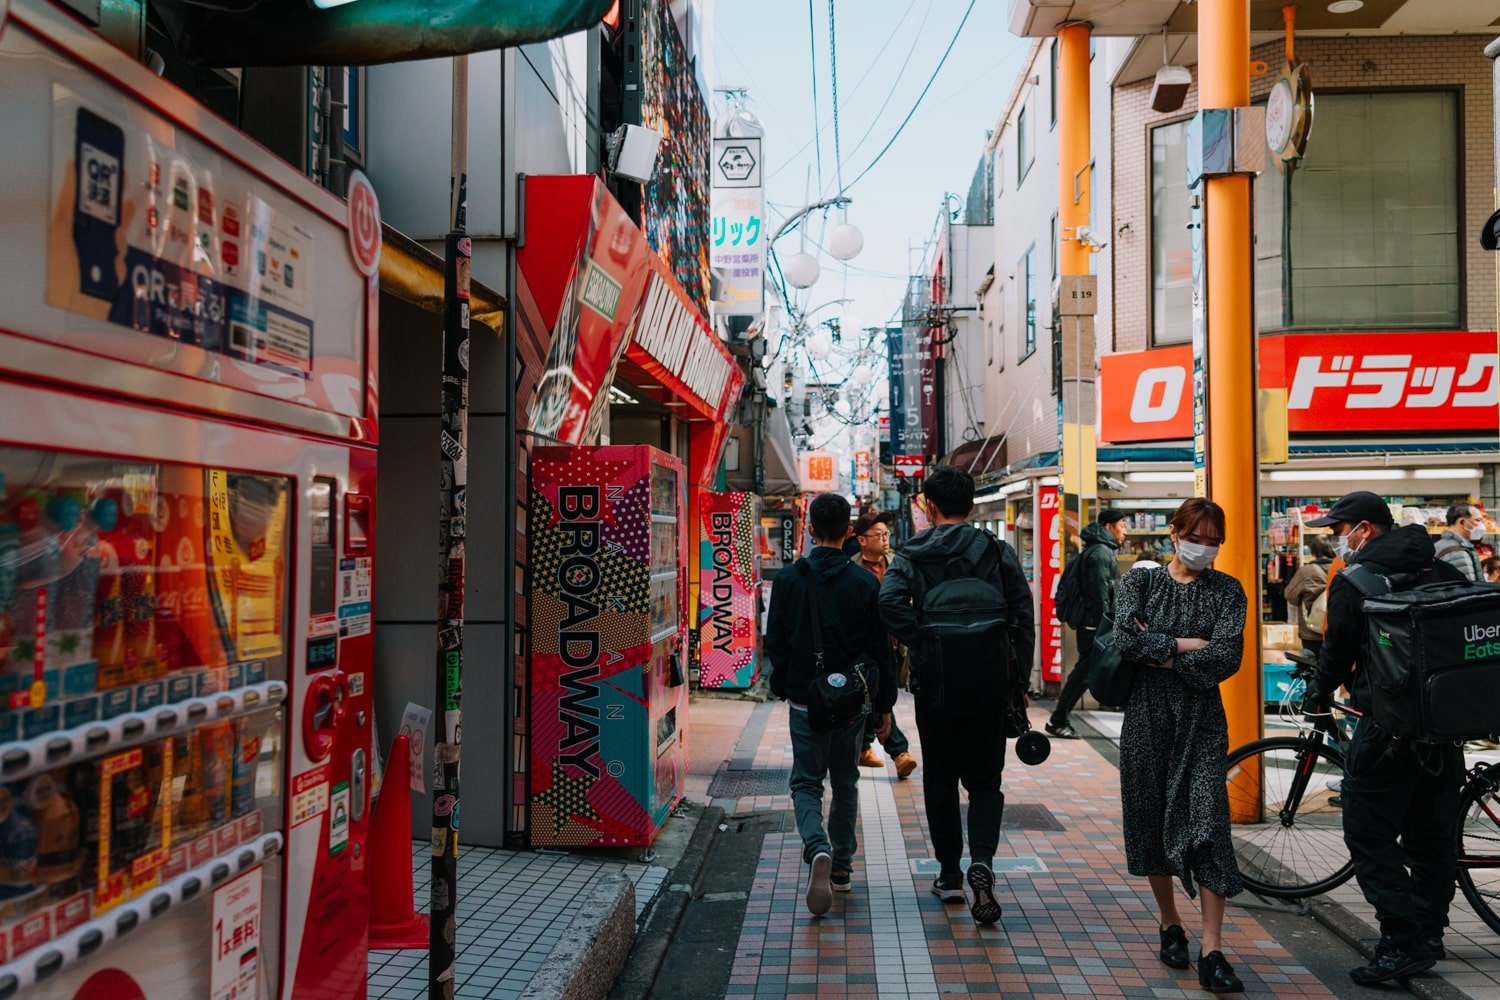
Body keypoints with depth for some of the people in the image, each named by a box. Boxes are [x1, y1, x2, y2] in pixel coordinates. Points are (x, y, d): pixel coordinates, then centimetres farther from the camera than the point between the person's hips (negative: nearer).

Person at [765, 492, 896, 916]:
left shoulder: (789, 579, -4)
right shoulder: (864, 583, -5)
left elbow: (775, 643, 2)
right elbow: (881, 650, -2)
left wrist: (782, 688, 18)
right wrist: (884, 706, 7)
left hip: (805, 701, -1)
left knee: (806, 784, 6)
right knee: (845, 783, 17)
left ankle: (818, 851, -20)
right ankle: (842, 866, 25)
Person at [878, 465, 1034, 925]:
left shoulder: (912, 555, -2)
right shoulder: (999, 552, 1)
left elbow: (890, 602, -21)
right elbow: (1023, 618, -2)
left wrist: (923, 646, -12)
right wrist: (1018, 681, 4)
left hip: (934, 685, 0)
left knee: (939, 780, 14)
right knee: (985, 780, 10)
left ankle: (950, 874, 21)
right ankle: (981, 861, -11)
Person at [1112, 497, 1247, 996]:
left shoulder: (1226, 590, 4)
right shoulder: (1141, 581, 5)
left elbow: (1226, 658, -11)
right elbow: (1126, 639, -12)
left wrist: (1160, 652, -10)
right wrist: (1188, 644, -12)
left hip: (1202, 719, -1)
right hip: (1148, 716, 1)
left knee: (1207, 824, -10)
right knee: (1151, 822, 9)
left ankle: (1212, 953, -6)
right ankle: (1171, 926, 29)